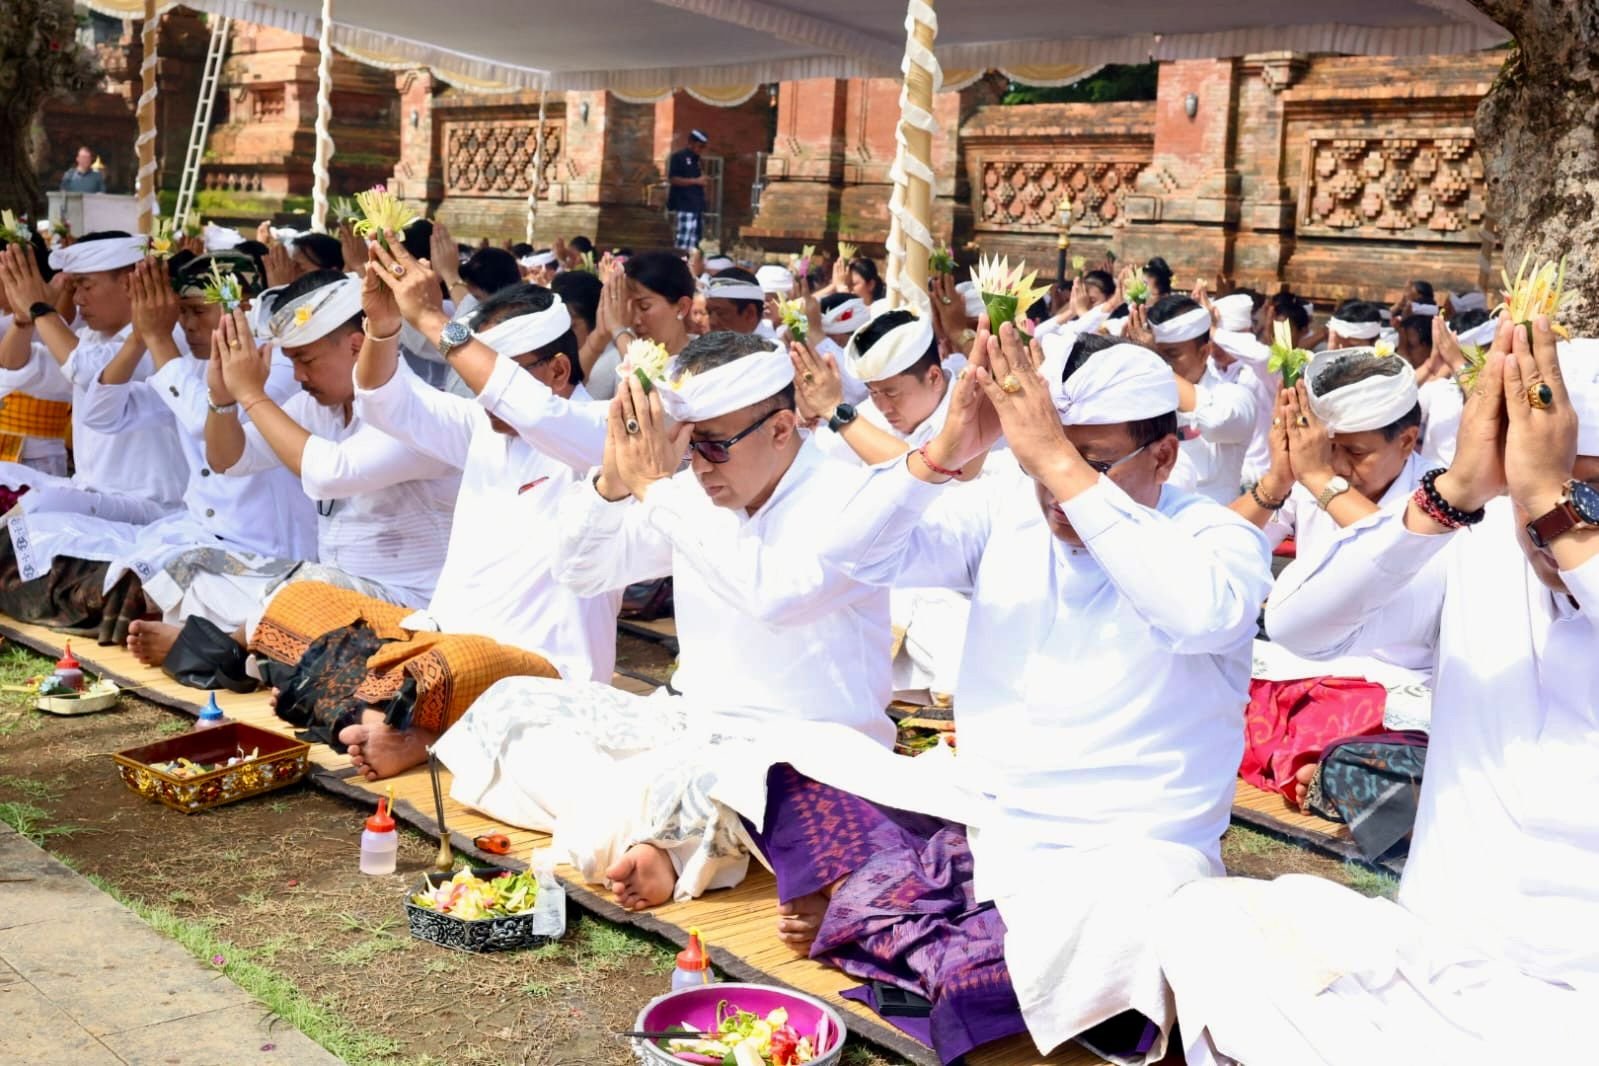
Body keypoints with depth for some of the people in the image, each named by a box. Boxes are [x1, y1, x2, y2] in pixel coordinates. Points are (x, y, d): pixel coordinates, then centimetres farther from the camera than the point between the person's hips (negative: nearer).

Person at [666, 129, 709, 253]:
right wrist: (696, 181, -16)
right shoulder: (678, 157, -7)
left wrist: (703, 180, 10)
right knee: (685, 245, -13)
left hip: (697, 205, 9)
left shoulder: (695, 159, 17)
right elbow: (672, 179, -15)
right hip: (684, 205, -9)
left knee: (695, 243, 8)